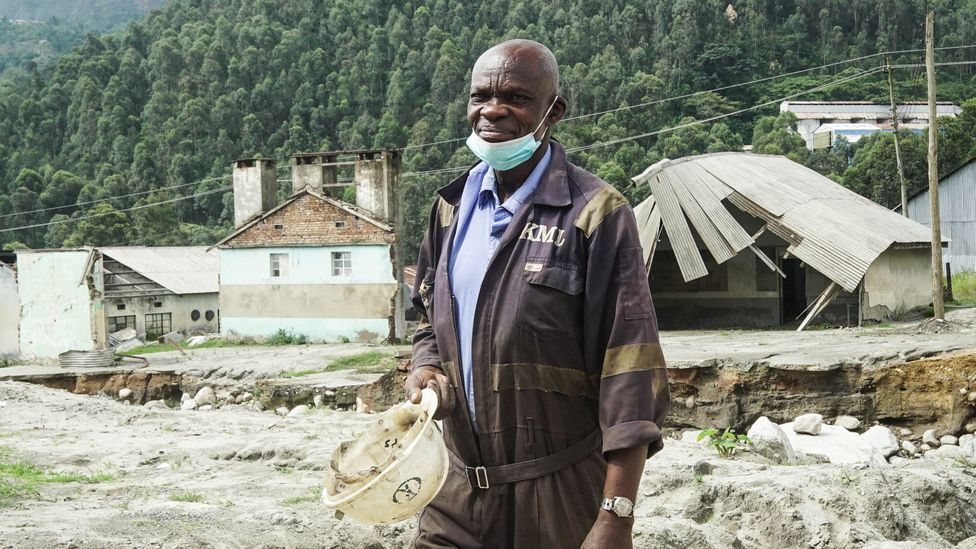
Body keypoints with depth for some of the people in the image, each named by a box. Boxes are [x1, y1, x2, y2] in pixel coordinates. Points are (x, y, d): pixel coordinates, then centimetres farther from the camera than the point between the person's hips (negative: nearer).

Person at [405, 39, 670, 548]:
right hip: (460, 491, 5)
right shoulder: (452, 207, 9)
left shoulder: (594, 214, -11)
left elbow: (627, 372, -15)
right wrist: (426, 368, -2)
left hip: (560, 499, -5)